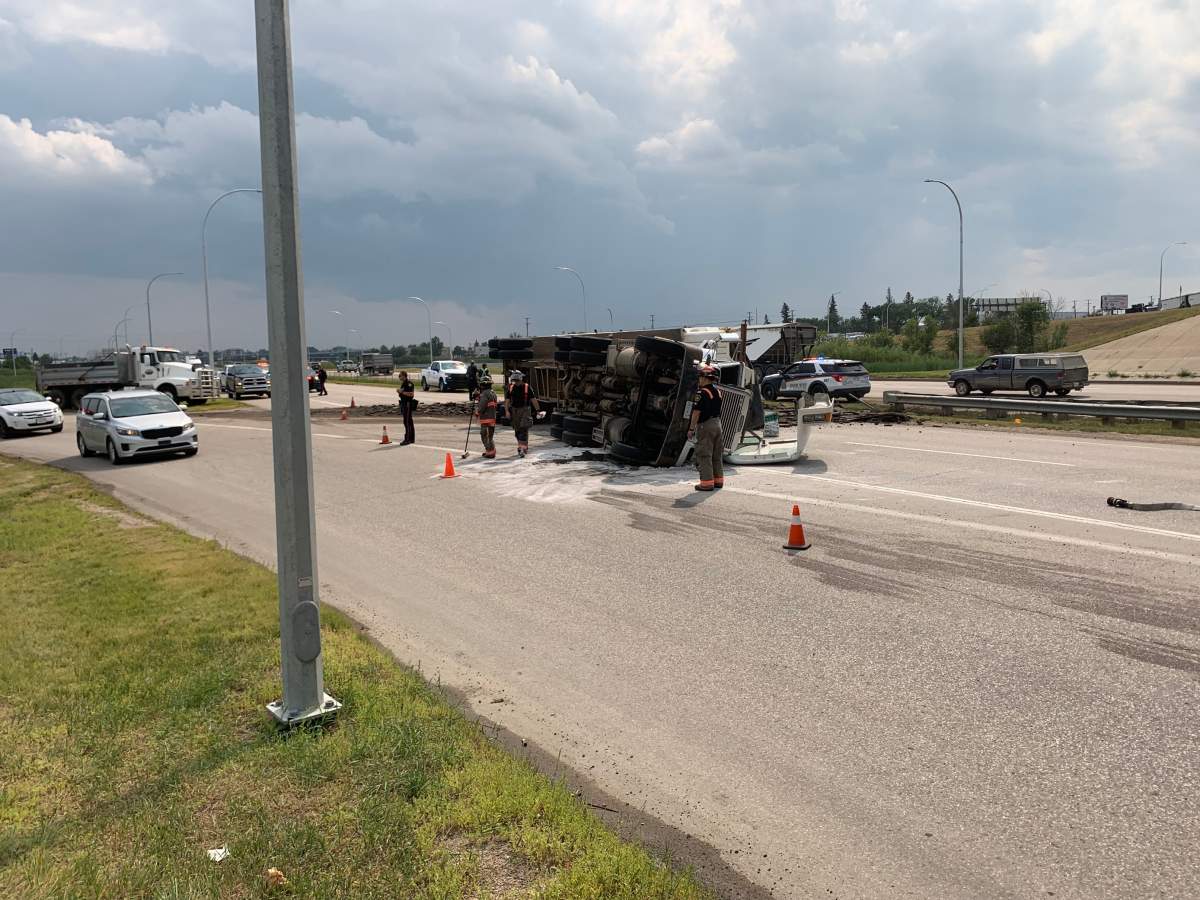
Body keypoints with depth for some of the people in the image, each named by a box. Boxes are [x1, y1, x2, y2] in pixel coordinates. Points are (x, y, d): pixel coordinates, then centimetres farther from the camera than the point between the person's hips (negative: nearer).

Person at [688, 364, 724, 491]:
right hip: (717, 424, 8)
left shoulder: (702, 392, -15)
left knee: (704, 455, -4)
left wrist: (691, 429, -12)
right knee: (716, 455, 14)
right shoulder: (717, 391, 11)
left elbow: (696, 412, -17)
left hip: (705, 425, -8)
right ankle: (718, 480, 19)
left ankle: (707, 482, -6)